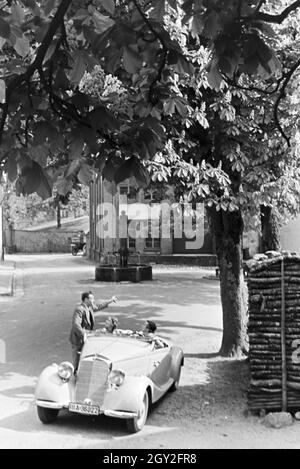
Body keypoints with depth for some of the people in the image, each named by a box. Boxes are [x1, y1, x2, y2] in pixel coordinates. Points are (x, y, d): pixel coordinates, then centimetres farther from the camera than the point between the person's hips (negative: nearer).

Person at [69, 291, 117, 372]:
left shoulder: (89, 307, 5)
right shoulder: (79, 309, -23)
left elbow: (98, 306, 24)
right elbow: (76, 324, -33)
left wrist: (110, 301, 29)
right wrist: (83, 335, -36)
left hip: (85, 339, 9)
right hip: (78, 339, -9)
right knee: (77, 362, -1)